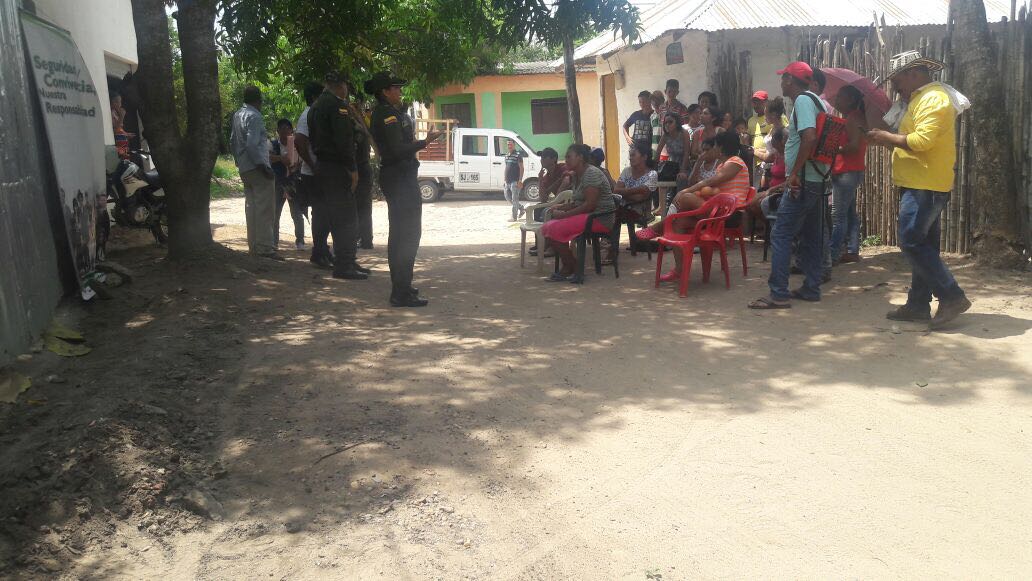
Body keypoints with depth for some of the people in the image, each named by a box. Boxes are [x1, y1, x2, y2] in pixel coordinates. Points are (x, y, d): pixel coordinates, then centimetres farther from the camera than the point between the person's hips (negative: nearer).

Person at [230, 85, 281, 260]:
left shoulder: (237, 115, 14)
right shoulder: (254, 116, -14)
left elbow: (233, 142, 21)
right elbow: (252, 144, -22)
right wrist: (264, 167, -22)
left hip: (244, 169, 10)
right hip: (257, 167, -10)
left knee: (251, 206, 13)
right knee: (264, 208, -9)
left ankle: (253, 246, 18)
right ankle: (265, 247, -12)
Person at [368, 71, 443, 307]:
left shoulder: (382, 113, 16)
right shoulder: (388, 114, -15)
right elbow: (398, 149, -24)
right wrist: (425, 142, -23)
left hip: (395, 177, 11)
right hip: (400, 177, -11)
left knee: (399, 232, 16)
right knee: (409, 233, -11)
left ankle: (400, 285, 26)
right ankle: (402, 292, -12)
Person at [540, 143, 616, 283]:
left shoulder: (592, 174, -15)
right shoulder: (577, 175, 16)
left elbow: (590, 205, -22)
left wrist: (564, 214, -20)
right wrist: (561, 207, 0)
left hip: (600, 219, -10)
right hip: (585, 215, 10)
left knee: (555, 230, -22)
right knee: (546, 228, -2)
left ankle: (573, 268, -7)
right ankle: (567, 268, -1)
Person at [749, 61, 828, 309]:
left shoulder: (802, 100, -13)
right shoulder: (815, 100, 16)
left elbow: (810, 137, -26)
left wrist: (794, 173, -22)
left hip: (802, 182, -10)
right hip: (816, 181, 10)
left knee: (781, 236, -8)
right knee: (810, 237, 14)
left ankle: (778, 294, -9)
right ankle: (811, 288, 20)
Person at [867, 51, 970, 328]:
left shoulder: (933, 99, -13)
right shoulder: (921, 99, 20)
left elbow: (922, 141, -24)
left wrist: (887, 137, -13)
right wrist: (889, 140, 7)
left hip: (925, 187, -11)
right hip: (925, 186, 11)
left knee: (912, 242, -12)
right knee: (923, 246, 11)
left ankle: (952, 297, -9)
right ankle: (918, 305, 16)